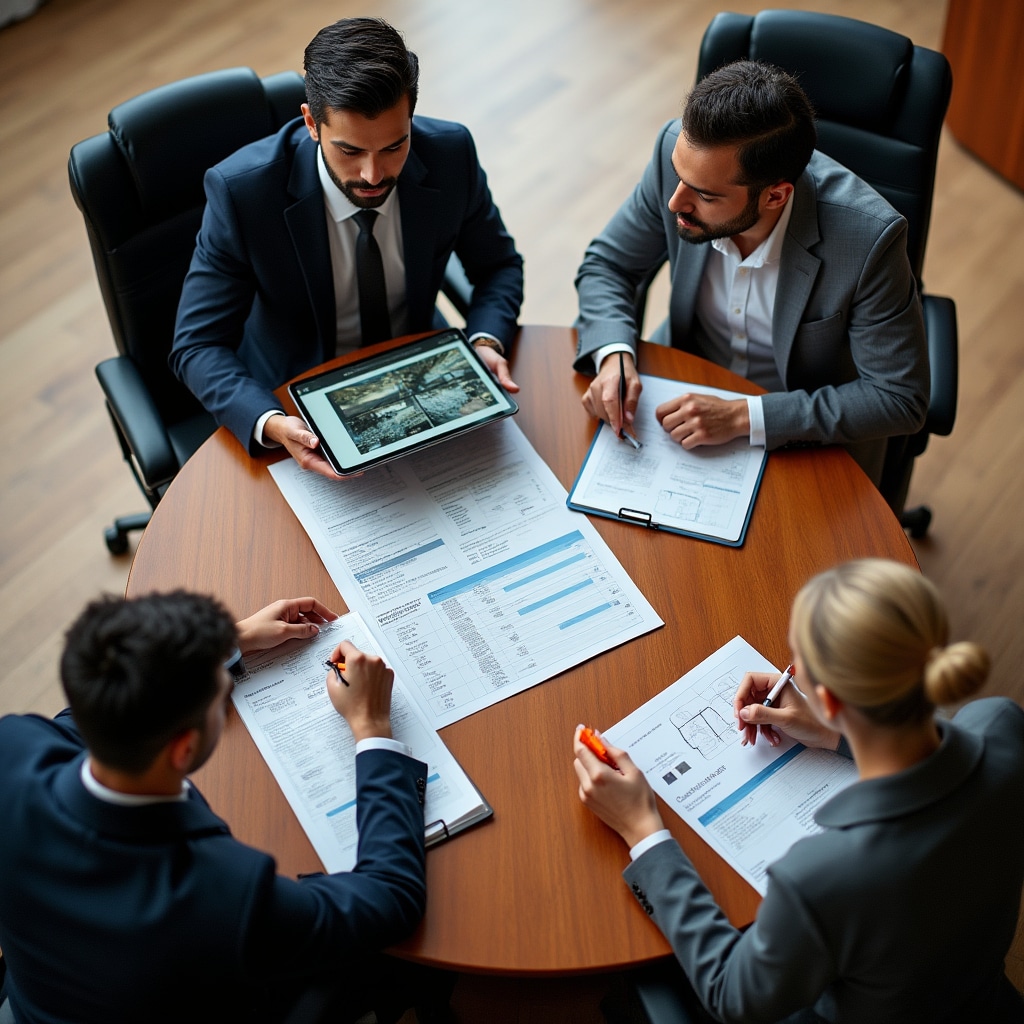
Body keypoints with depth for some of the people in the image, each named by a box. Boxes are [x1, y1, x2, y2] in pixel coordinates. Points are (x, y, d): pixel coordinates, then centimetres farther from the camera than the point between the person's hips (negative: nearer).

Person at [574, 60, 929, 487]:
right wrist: (613, 355, -25)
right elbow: (606, 264, -4)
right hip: (685, 388, 2)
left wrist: (744, 417, -30)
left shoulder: (868, 237, -31)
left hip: (811, 435, -1)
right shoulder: (680, 151, -21)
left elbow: (900, 397, -22)